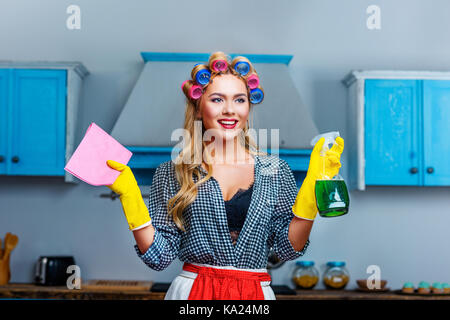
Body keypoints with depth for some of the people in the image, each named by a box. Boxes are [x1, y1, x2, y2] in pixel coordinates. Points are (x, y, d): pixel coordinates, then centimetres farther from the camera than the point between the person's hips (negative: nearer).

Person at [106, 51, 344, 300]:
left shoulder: (275, 170, 2)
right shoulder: (171, 174, -1)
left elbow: (288, 249, -3)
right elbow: (160, 257, -4)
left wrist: (313, 182, -10)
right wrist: (130, 195, -13)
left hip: (256, 293, 2)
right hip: (192, 290, -1)